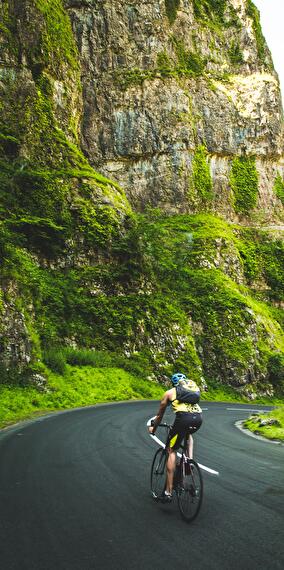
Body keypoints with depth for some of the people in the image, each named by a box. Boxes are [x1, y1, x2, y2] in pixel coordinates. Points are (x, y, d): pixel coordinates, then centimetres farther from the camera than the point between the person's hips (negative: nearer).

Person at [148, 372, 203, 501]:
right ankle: (190, 459, 18)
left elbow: (160, 415, 35)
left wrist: (153, 428, 52)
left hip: (184, 417, -4)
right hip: (198, 417, 4)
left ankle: (168, 491, 7)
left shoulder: (170, 392, 24)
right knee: (189, 434, 38)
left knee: (171, 451, 10)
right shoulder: (194, 387, 32)